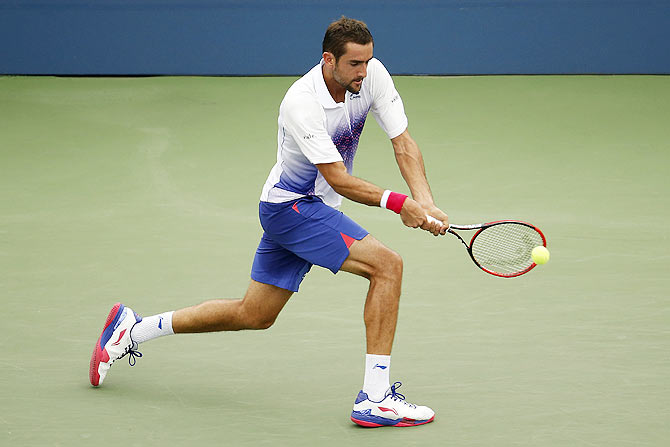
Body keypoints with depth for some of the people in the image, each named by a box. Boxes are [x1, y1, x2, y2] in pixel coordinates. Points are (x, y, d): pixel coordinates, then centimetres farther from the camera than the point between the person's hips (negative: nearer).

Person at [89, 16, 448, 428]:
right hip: (291, 206, -8)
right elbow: (337, 178, -29)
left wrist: (425, 202, -24)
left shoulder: (373, 75, -9)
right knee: (387, 264, -22)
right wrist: (397, 203, -39)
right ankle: (375, 397, -22)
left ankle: (133, 330, 30)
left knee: (254, 315, 18)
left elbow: (404, 144, -9)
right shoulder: (301, 103, -28)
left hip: (315, 208, 8)